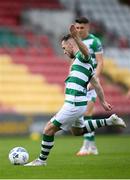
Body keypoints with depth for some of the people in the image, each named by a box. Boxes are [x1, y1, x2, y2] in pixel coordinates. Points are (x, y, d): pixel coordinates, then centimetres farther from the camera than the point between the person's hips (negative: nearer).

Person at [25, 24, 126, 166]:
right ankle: (109, 121, 26)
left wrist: (76, 37, -57)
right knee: (77, 131, 30)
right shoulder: (80, 60, 19)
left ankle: (42, 160, 9)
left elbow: (85, 51, -40)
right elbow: (96, 85, 23)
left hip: (74, 105, -10)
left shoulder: (82, 57, -11)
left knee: (49, 129, -4)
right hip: (75, 104, 10)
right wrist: (103, 102, 29)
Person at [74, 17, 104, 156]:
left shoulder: (94, 42, -6)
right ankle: (92, 146, 14)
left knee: (86, 113, -13)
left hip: (90, 82, -6)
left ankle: (86, 145, -9)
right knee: (84, 115, 6)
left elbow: (100, 63, -10)